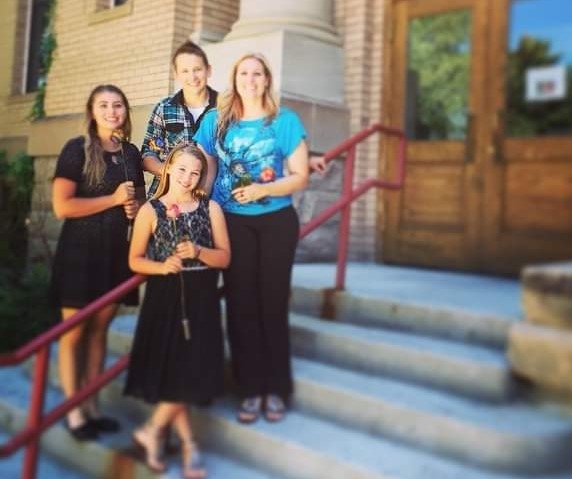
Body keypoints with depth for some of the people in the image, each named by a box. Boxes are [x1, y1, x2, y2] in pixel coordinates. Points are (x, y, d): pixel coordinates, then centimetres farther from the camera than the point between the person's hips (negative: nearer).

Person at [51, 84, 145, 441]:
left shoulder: (131, 153, 10)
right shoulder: (76, 150, -7)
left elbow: (140, 197, 23)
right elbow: (62, 206, -16)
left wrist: (137, 207, -1)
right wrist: (115, 199, -15)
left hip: (115, 251, 5)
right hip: (80, 250, -5)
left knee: (100, 329, 12)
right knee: (75, 331, 1)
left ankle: (92, 406, 22)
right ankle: (74, 412, 12)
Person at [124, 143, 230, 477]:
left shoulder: (211, 208, 2)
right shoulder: (151, 210, 0)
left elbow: (225, 257, 2)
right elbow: (135, 260, 3)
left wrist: (197, 252, -16)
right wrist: (162, 266, -15)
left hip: (201, 300, 2)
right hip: (164, 299, -1)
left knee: (192, 372, 1)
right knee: (170, 371, 1)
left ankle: (153, 429, 22)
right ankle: (189, 443, 19)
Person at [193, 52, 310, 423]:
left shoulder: (285, 121, -1)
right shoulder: (216, 120, 6)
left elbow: (301, 177, -5)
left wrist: (263, 189, -20)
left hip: (276, 222, -2)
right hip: (232, 222, 2)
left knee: (273, 304, 4)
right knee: (240, 304, 3)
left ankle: (276, 389, 15)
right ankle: (250, 388, 15)